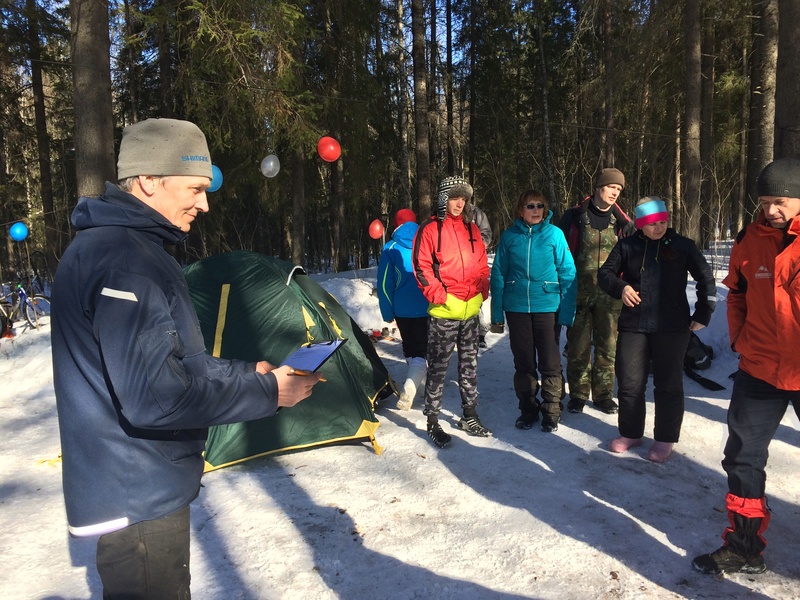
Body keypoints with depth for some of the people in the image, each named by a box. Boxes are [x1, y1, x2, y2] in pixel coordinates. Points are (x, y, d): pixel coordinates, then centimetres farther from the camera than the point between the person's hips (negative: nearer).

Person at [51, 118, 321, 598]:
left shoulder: (114, 245, 10)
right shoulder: (124, 259, -25)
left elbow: (174, 361, 15)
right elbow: (152, 395, -30)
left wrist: (245, 373, 4)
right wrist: (265, 391, -21)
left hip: (140, 486, 10)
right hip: (138, 496, -10)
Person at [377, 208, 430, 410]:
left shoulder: (391, 249, -2)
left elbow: (385, 284, -2)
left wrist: (388, 312, 5)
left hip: (403, 309, 0)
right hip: (428, 308, 0)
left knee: (410, 348, 20)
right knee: (422, 350, 1)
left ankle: (414, 379, 32)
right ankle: (409, 389, -17)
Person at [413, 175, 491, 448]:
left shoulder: (471, 229, 12)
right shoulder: (430, 230, -5)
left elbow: (482, 265, 16)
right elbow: (422, 268, -9)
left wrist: (481, 292, 4)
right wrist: (440, 296, -15)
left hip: (471, 310, 6)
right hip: (444, 312, -6)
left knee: (469, 363, 15)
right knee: (438, 366, 1)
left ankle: (470, 416, 29)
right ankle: (433, 422, 12)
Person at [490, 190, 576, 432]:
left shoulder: (554, 233, -2)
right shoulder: (509, 236, 2)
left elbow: (567, 273, -3)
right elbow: (498, 275, 3)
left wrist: (567, 312, -9)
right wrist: (497, 314, -1)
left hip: (547, 306, -1)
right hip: (516, 308, 1)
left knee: (550, 363, 5)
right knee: (523, 362, 12)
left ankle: (551, 412, 23)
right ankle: (527, 410, 27)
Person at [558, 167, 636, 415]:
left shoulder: (622, 223, 6)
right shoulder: (574, 217, 0)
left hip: (610, 295, 2)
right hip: (578, 293, -2)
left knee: (608, 347, 7)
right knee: (578, 347, 6)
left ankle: (603, 394, 21)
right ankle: (578, 394, 19)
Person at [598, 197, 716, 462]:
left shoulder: (682, 246, 3)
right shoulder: (627, 246, 5)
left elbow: (706, 279, 7)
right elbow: (605, 272, 5)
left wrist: (703, 313, 2)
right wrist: (620, 287, -16)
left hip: (672, 329, -1)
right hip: (633, 326, 2)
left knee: (668, 384, 5)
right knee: (629, 382, 7)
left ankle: (665, 438, 20)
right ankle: (631, 433, 25)